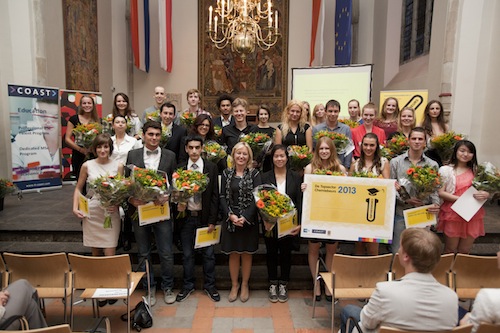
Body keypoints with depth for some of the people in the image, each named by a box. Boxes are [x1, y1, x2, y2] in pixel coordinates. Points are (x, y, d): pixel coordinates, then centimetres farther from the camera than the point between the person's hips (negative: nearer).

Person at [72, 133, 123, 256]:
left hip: (111, 213, -1)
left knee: (110, 255, -3)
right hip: (92, 212, 1)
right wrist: (75, 208, 1)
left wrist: (116, 205, -13)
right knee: (95, 253, 12)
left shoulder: (118, 166, 1)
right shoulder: (87, 165, 2)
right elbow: (78, 188, 11)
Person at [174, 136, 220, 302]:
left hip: (205, 217, -1)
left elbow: (215, 195, -3)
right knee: (187, 254, 11)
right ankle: (188, 286, 29)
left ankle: (209, 286, 26)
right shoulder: (179, 169, 2)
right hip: (186, 217, 1)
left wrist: (212, 220, -6)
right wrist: (178, 204, -13)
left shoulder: (211, 167, -2)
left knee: (208, 254, 8)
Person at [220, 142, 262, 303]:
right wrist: (231, 215, -13)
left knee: (246, 254, 10)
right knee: (233, 254, 10)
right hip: (230, 220, 1)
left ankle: (244, 285, 28)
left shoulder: (254, 174, -2)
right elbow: (222, 197, 0)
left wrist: (245, 217, -17)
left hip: (249, 220, -1)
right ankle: (234, 285, 27)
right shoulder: (227, 173, 3)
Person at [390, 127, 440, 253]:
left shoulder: (432, 165, 6)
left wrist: (435, 204, -14)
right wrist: (405, 200, -14)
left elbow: (434, 190, 5)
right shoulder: (396, 162, 2)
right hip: (401, 214, -1)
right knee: (398, 251, 8)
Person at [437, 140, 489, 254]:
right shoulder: (446, 170, -2)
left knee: (464, 252, 13)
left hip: (472, 216, 4)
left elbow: (485, 190, 12)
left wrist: (486, 194, -12)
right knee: (450, 252, 7)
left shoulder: (476, 170, 9)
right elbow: (440, 193, -8)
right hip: (453, 215, -3)